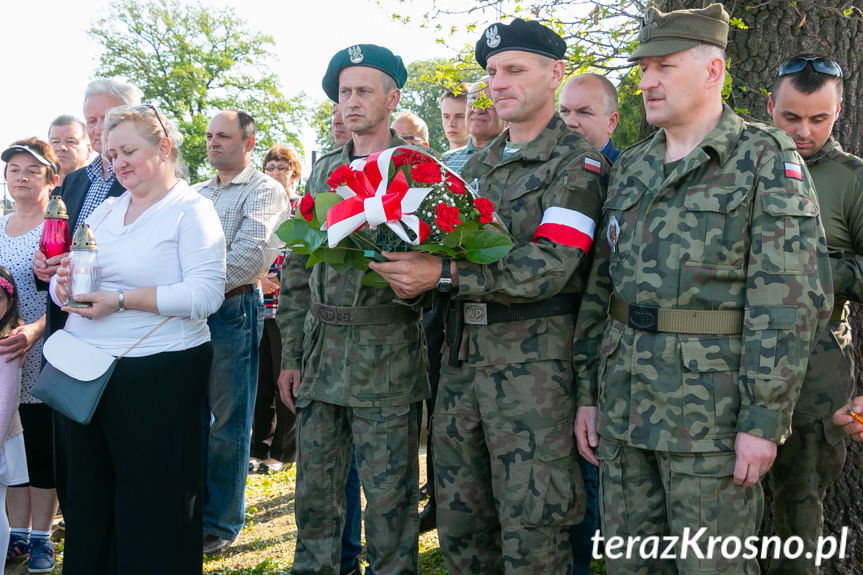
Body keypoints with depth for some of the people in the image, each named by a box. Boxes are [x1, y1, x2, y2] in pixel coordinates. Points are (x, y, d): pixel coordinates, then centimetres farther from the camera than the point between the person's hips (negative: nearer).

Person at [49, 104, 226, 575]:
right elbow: (62, 284, 15)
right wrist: (64, 285, -10)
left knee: (151, 502, 2)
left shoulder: (191, 211, -6)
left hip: (158, 376, -6)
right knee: (88, 497, 14)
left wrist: (122, 299, -22)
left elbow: (206, 293, -18)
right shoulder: (104, 212, 14)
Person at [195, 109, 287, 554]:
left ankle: (221, 523, 10)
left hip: (232, 311, -6)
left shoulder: (264, 191, -3)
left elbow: (249, 255, -16)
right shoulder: (196, 193, 19)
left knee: (227, 423, 1)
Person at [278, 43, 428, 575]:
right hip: (320, 355, 5)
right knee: (315, 489, 13)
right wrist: (291, 355, 11)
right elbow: (296, 270, 14)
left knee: (389, 497, 2)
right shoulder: (324, 171, 13)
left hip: (386, 361, -5)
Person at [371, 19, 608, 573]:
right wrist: (410, 266, -4)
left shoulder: (578, 162, -6)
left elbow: (550, 266, -18)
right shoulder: (478, 163, 17)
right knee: (459, 524, 13)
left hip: (532, 359, -7)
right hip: (462, 355, 7)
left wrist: (445, 274, -23)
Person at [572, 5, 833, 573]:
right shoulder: (630, 167, 14)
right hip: (623, 406, 6)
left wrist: (764, 419, -17)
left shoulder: (766, 159, -6)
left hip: (711, 409, -6)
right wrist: (588, 392, 12)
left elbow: (794, 298, -12)